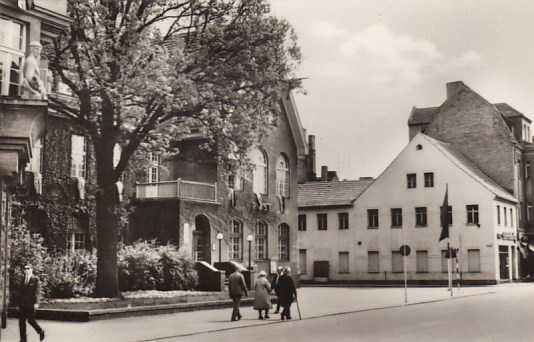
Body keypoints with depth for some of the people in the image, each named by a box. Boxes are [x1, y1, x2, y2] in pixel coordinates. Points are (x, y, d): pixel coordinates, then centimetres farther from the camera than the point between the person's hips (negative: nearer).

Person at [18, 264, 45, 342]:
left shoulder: (35, 279, -4)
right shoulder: (23, 280, 14)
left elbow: (37, 292, -10)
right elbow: (21, 292, 17)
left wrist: (36, 303, -20)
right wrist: (19, 304, 13)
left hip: (31, 304, -5)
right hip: (23, 305, 6)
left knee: (31, 320, -3)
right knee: (21, 321, 2)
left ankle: (41, 331, 23)